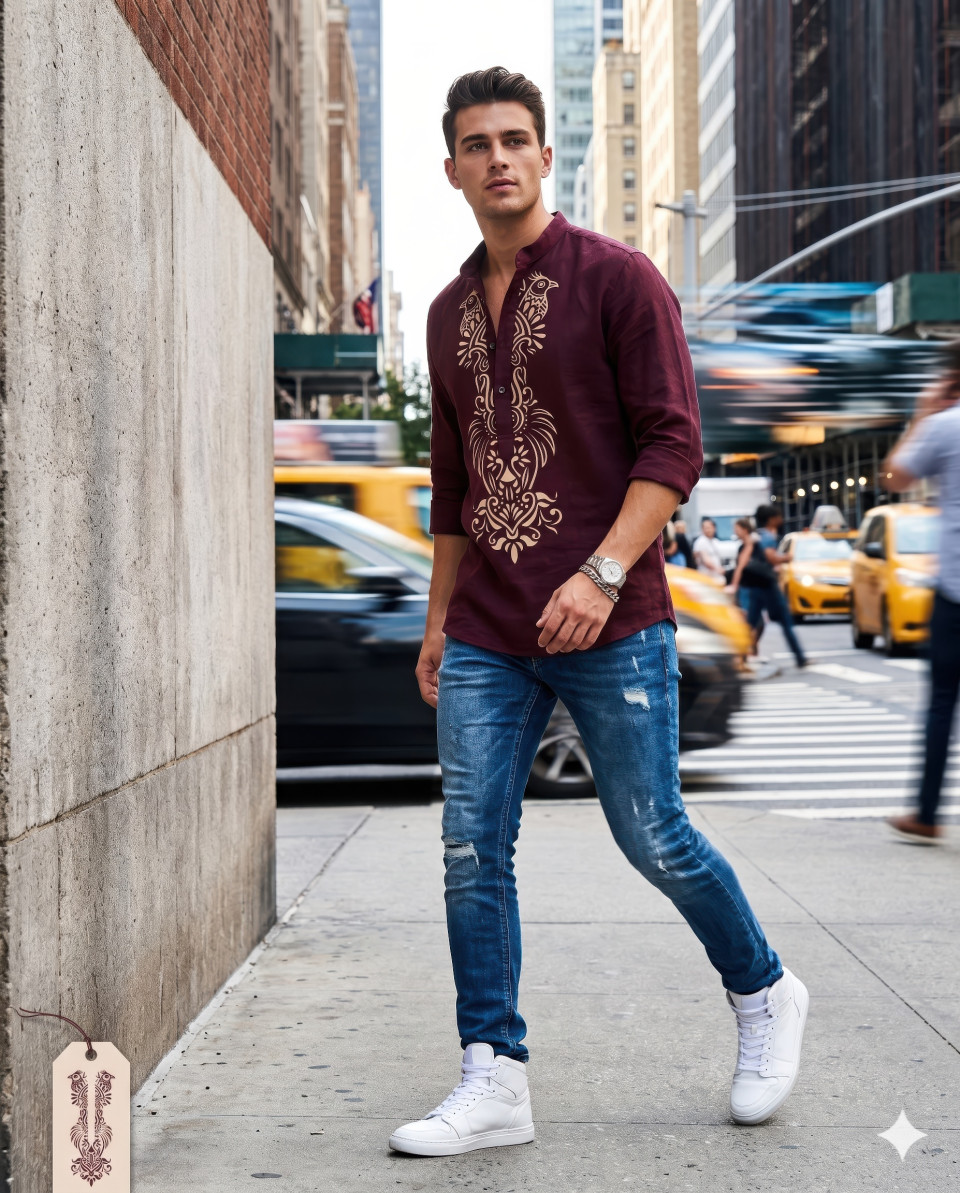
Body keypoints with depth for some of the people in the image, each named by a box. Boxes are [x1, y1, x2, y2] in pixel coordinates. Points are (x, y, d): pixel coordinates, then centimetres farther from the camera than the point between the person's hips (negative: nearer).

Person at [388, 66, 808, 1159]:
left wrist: (603, 573, -20)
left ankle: (764, 996, 26)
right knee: (471, 849, -1)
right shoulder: (450, 314, 15)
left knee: (653, 837, 1)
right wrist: (438, 621, 19)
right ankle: (493, 1081, 6)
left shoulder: (617, 279, -3)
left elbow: (673, 444, -10)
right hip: (486, 641, 5)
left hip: (610, 625, -5)